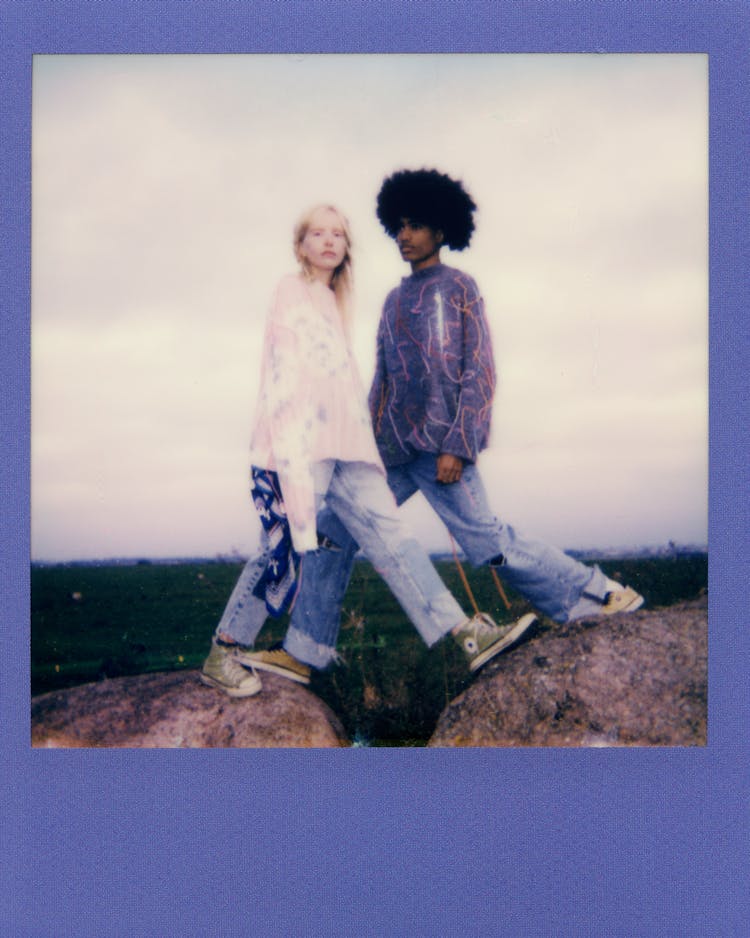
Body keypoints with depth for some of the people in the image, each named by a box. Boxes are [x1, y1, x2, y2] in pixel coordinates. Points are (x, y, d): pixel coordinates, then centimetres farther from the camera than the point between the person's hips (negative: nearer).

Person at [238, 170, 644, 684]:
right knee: (335, 526, 3)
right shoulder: (395, 299, 21)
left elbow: (480, 370, -7)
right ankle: (304, 650, 10)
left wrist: (456, 445, -16)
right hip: (393, 447, 7)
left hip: (438, 443, -7)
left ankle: (591, 592, 8)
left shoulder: (458, 286, 2)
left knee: (485, 538, -9)